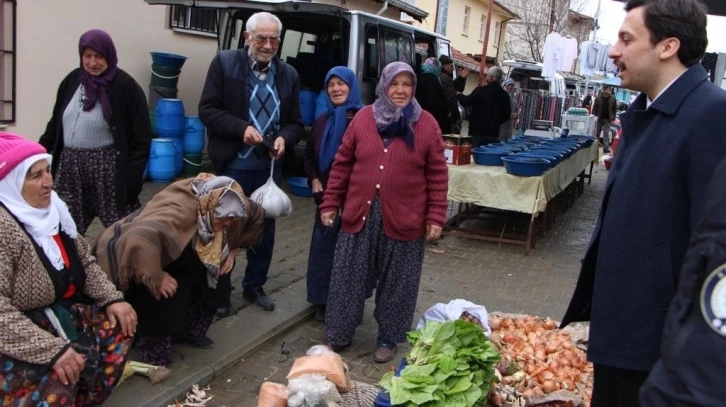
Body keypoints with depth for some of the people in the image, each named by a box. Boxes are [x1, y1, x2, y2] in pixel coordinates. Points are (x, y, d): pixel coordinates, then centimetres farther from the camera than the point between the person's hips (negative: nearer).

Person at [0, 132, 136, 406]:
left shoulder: (51, 208, 3)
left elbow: (85, 262, 11)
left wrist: (112, 298, -5)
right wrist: (51, 350, -33)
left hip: (60, 310, 9)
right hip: (22, 328, -9)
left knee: (119, 325, -3)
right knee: (58, 373, -31)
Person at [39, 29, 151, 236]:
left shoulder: (125, 86, -9)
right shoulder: (72, 80, 8)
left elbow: (141, 137, -11)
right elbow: (56, 122, 17)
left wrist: (133, 176, -16)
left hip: (109, 166, -5)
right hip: (70, 165, 5)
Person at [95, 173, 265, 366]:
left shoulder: (225, 203, -17)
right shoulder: (177, 212, -40)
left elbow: (255, 215, 2)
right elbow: (138, 241, -55)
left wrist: (233, 251, -1)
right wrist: (156, 278, -42)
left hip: (178, 262, 8)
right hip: (144, 264, -7)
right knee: (164, 301, -26)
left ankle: (190, 330, 11)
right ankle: (154, 356, -4)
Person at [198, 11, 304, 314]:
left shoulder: (288, 75, 5)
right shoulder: (224, 63, -5)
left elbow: (295, 122, 9)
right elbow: (207, 110, -8)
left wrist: (284, 138, -13)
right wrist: (241, 128, -21)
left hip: (270, 167, 4)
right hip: (232, 165, -3)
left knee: (264, 230, 15)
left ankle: (254, 286, 33)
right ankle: (220, 291, 23)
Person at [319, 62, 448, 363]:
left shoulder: (426, 124, -2)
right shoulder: (363, 118, 3)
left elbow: (437, 174, -2)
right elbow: (342, 164, 6)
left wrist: (436, 217, -6)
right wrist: (330, 204, 5)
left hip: (403, 220, -1)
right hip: (360, 215, 2)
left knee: (396, 283, 10)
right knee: (348, 278, 10)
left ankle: (388, 339, 28)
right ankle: (338, 335, 27)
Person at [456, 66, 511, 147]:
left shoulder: (481, 90, -10)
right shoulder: (504, 95, 4)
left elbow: (465, 102, -4)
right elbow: (507, 115, 10)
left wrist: (459, 95, 16)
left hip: (477, 131, -4)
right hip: (493, 133, 4)